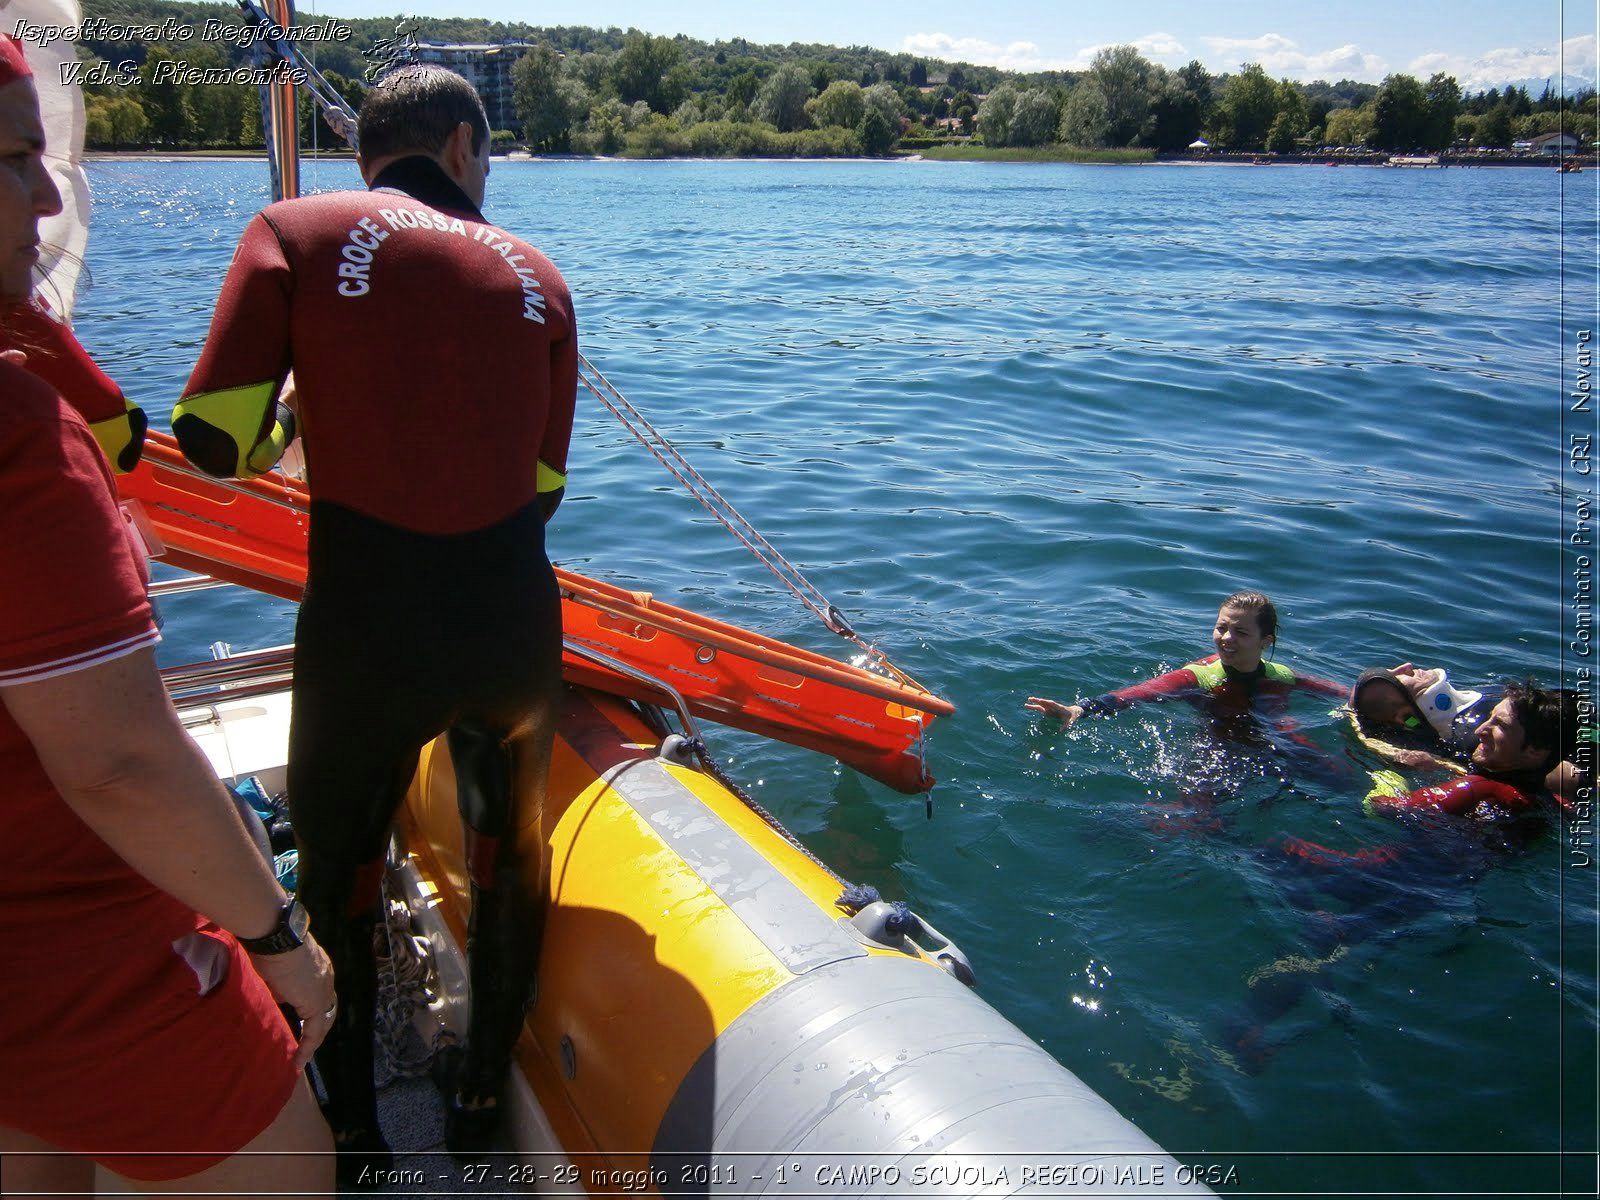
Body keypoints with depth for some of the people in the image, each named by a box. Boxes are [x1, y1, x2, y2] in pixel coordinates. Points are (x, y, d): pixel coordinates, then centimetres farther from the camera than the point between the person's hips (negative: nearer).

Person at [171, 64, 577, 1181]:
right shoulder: (535, 272, 7)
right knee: (509, 850, 26)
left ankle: (350, 1139, 40)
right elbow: (542, 485, 7)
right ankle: (484, 1101, 44)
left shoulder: (295, 231, 0)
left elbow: (213, 439, -6)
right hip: (513, 628, 2)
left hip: (363, 636, -2)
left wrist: (298, 419, 15)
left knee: (337, 867, 23)